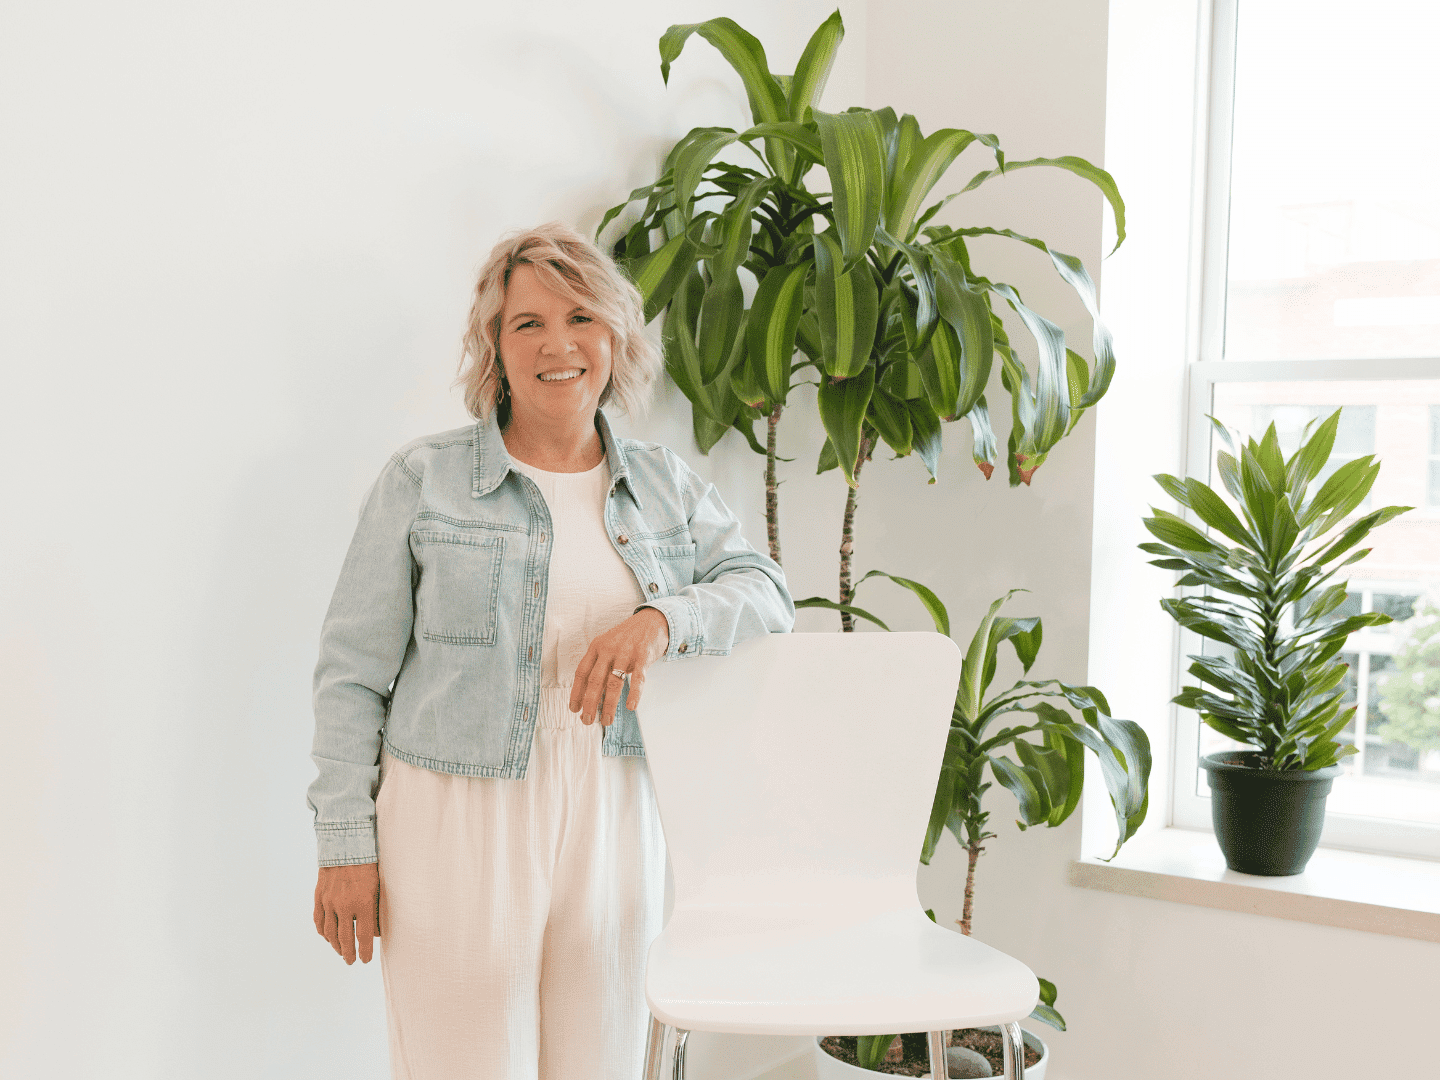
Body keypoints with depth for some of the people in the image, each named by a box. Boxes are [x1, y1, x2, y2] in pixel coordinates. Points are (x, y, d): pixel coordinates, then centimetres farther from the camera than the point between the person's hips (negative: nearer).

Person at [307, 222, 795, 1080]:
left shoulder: (667, 486, 9)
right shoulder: (425, 479, 0)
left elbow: (766, 591, 0)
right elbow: (354, 672, 1)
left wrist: (661, 619, -20)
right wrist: (347, 842, -4)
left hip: (613, 824, 3)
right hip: (458, 822, -3)